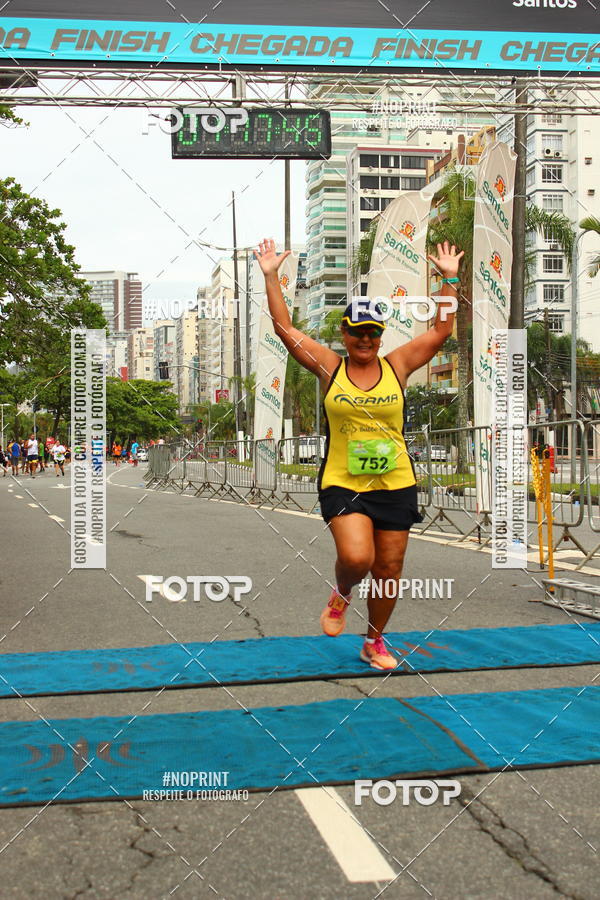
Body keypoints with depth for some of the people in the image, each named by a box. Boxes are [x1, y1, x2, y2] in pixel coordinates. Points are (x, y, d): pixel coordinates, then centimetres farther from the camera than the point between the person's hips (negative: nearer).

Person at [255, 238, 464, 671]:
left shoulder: (397, 366, 4)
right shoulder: (330, 367, 2)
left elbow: (441, 330, 6)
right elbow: (284, 328, 1)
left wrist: (450, 278, 3)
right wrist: (271, 277, -2)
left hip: (395, 484, 2)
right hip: (342, 484, -2)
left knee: (389, 569, 8)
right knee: (356, 557, -22)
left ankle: (375, 641, 30)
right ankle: (341, 596, 15)